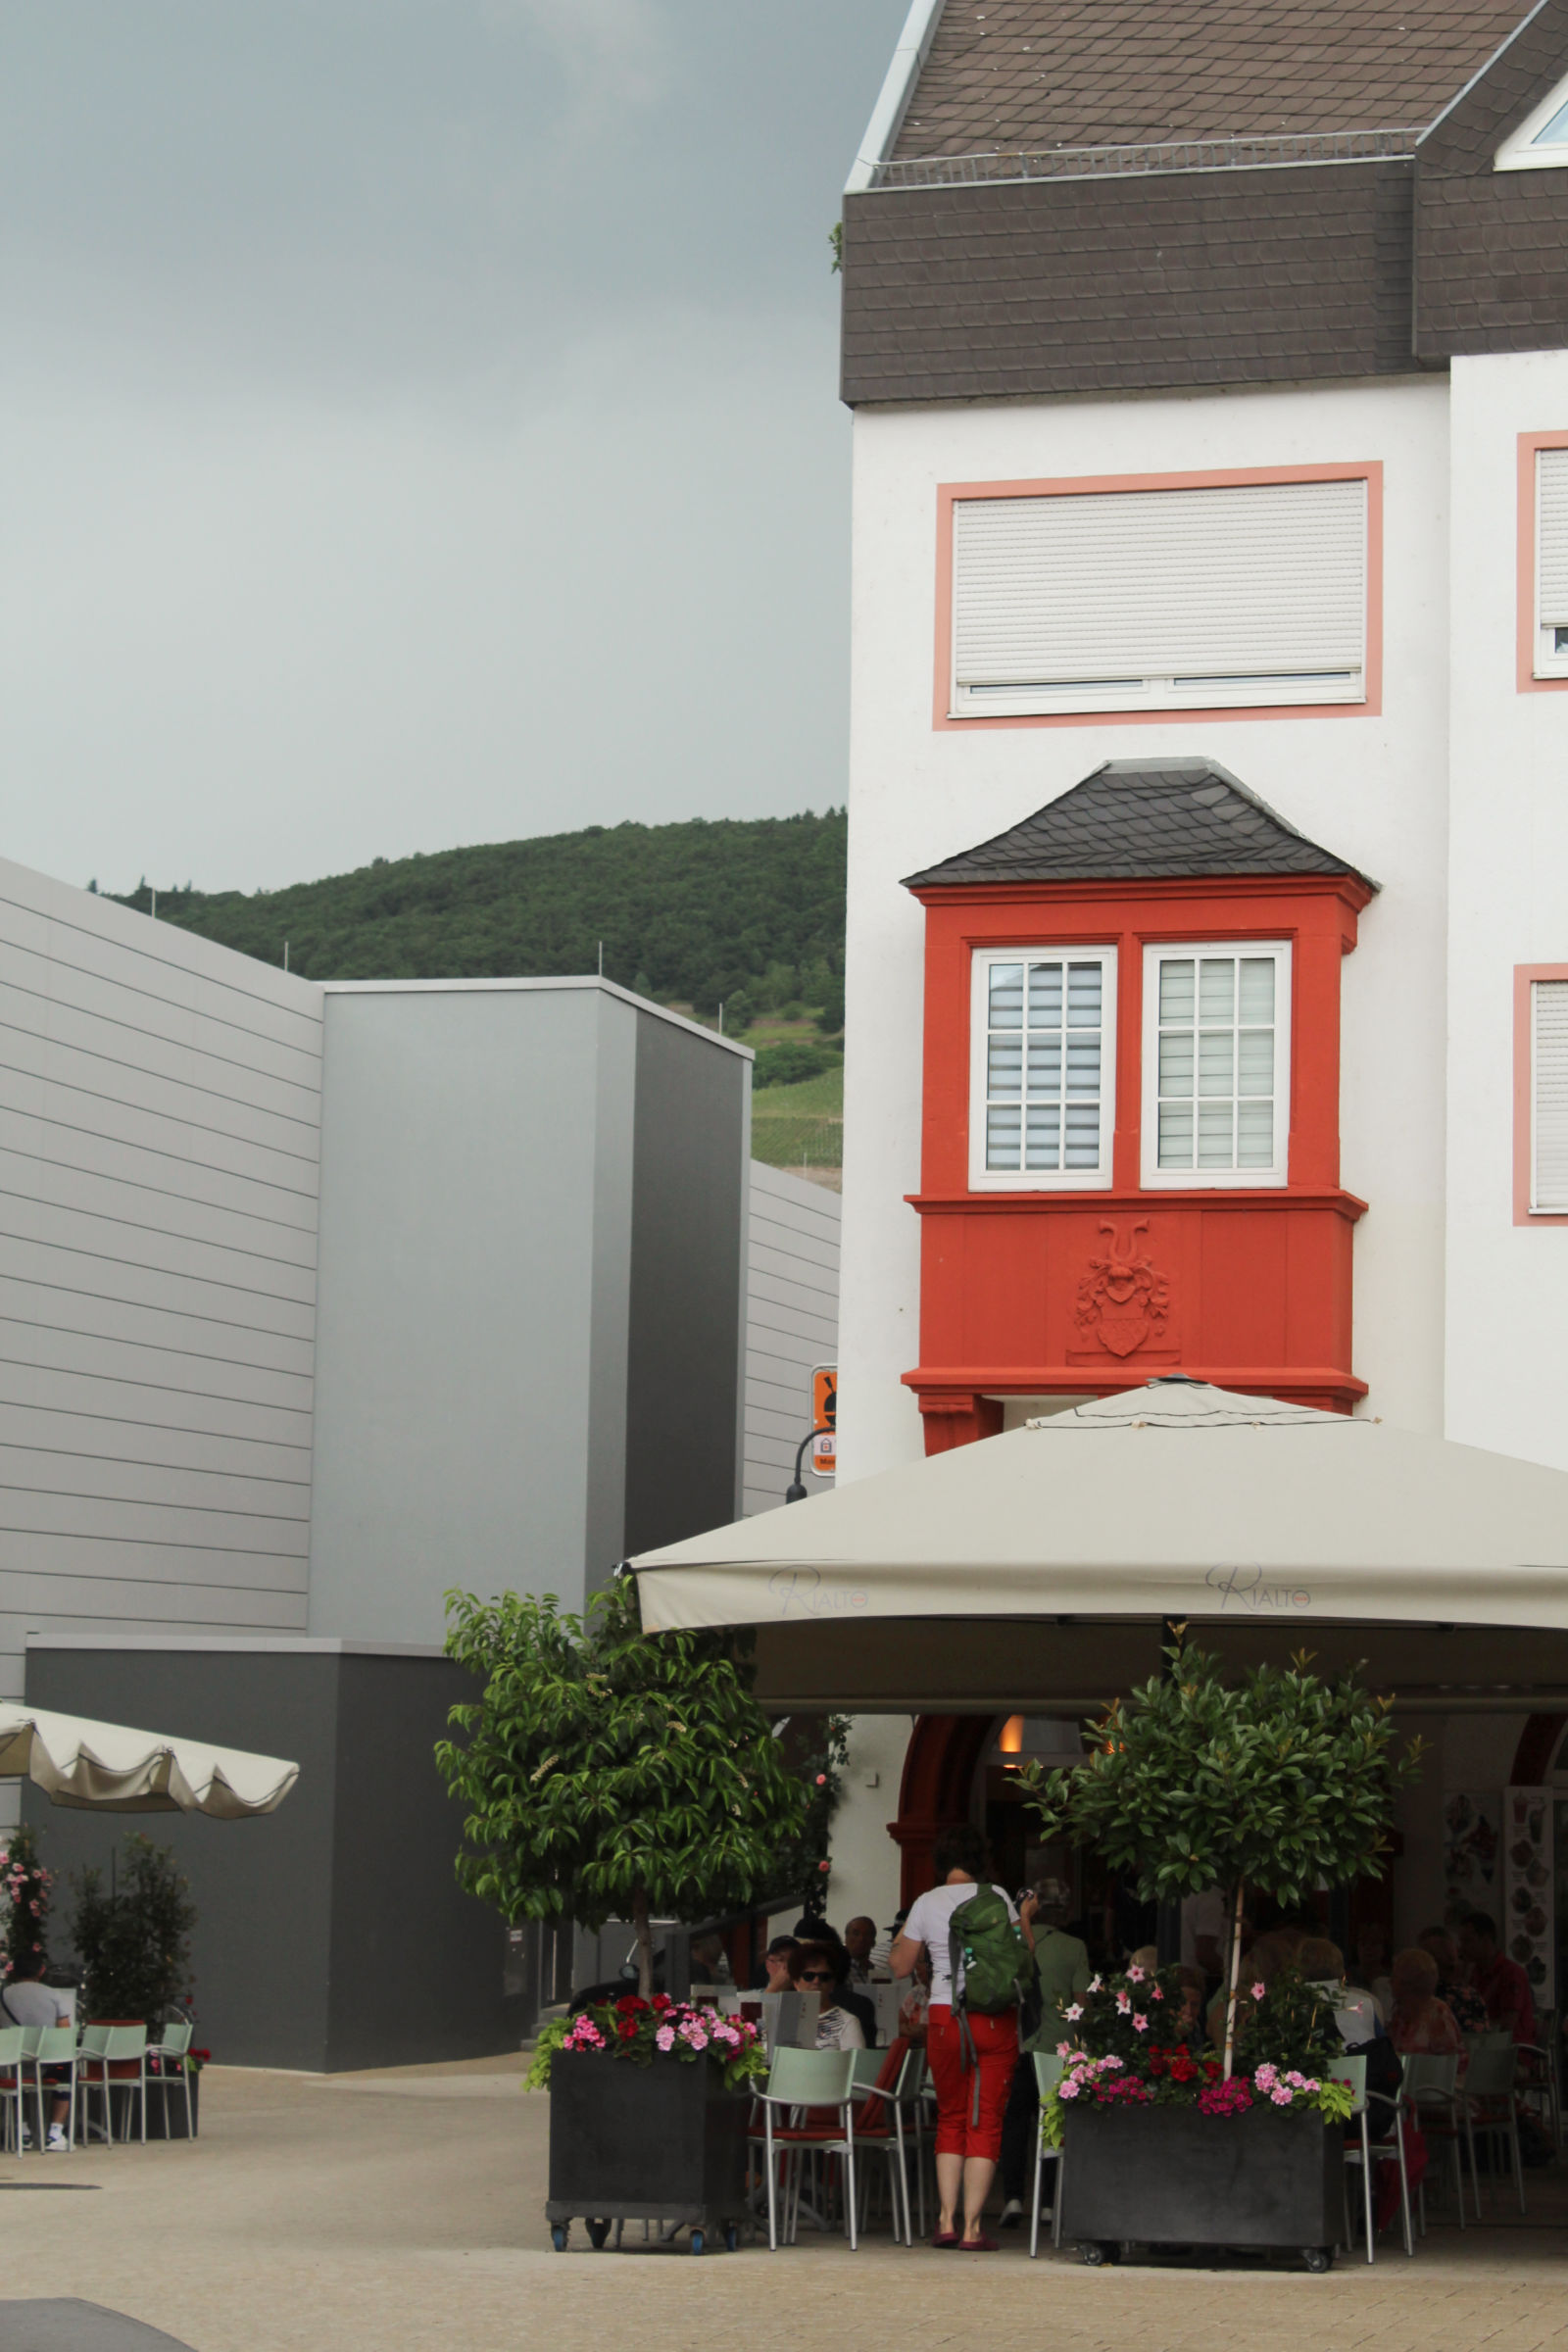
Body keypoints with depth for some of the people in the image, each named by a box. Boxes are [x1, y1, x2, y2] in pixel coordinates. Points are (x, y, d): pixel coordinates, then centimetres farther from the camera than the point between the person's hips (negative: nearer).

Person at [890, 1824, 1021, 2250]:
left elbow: (901, 1967, 9)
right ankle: (972, 2227, -3)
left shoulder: (926, 1904, 3)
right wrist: (1025, 1919, 21)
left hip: (945, 2018, 1)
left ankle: (946, 2220, 7)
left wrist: (899, 1940, 30)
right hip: (995, 2019, -1)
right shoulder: (995, 1896, -1)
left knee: (950, 2119, 14)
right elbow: (1022, 1954, 3)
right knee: (985, 2123, 1)